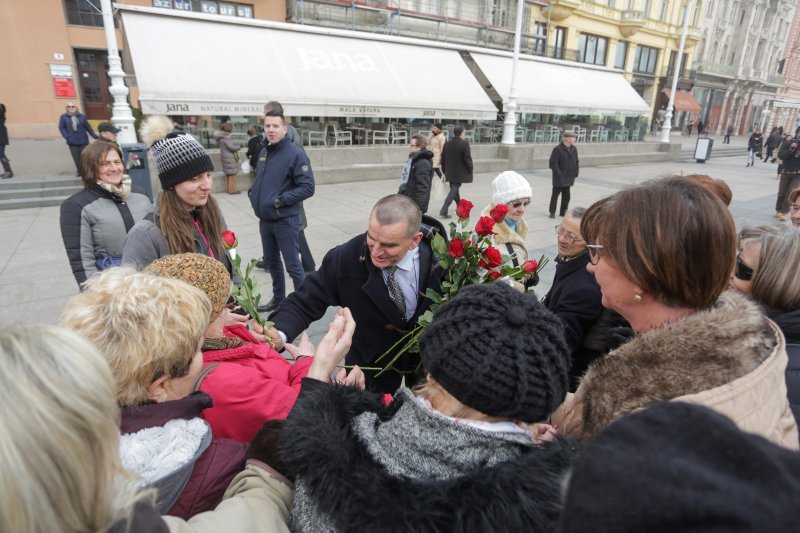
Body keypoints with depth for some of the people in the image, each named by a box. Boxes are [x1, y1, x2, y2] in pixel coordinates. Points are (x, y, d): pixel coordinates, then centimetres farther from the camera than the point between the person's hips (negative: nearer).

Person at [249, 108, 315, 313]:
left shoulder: (295, 154, -13)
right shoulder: (264, 152, 9)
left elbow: (308, 187, -18)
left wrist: (280, 200, -20)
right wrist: (253, 194, 6)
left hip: (285, 220, -8)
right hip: (265, 219, 8)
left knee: (293, 265, 0)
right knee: (271, 261, 19)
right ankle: (278, 298, 36)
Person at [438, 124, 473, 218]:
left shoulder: (447, 144, 4)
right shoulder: (464, 144, -13)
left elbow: (443, 159, 8)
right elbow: (468, 159, -14)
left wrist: (444, 171, 17)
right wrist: (470, 170, -2)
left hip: (450, 173, 6)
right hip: (460, 173, -6)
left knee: (454, 189, 21)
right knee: (454, 190, -5)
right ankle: (443, 211, -14)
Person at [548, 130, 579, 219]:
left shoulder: (574, 149, 8)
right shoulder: (558, 149, -13)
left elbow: (576, 162, 16)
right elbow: (553, 163, -16)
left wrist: (576, 172, 4)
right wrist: (559, 173, -19)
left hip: (569, 178, 7)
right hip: (559, 178, -6)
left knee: (566, 195, 12)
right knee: (555, 194, 3)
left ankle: (563, 212, 23)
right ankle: (552, 212, 12)